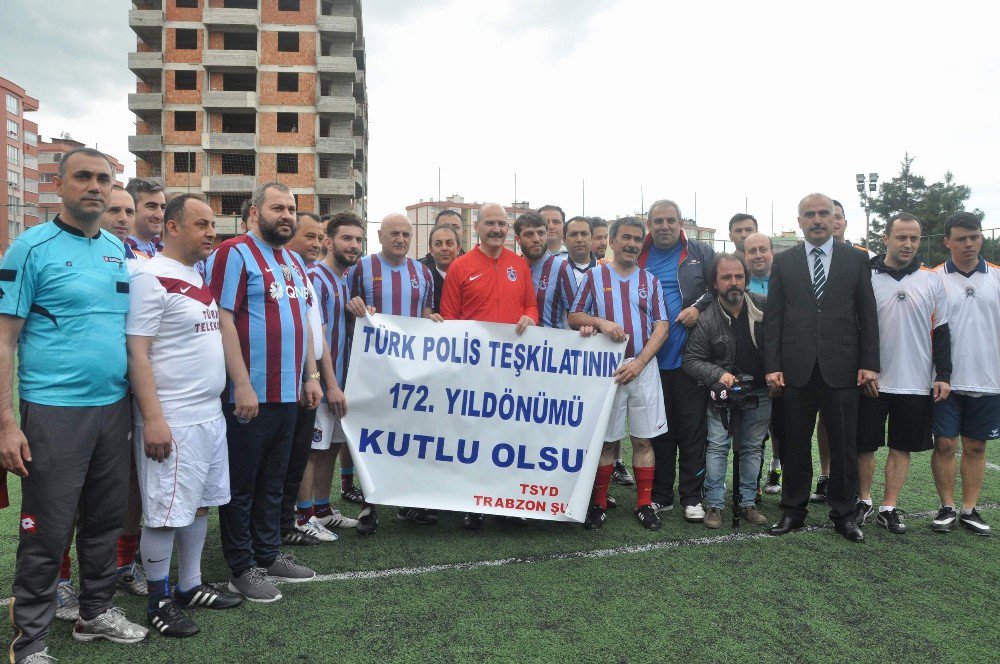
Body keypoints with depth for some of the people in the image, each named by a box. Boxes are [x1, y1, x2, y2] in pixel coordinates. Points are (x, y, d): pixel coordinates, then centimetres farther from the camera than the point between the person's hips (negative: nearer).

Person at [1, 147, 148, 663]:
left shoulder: (119, 250, 10)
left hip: (114, 407, 6)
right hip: (54, 411, -5)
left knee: (105, 520, 16)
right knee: (47, 532, 3)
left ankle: (96, 612, 33)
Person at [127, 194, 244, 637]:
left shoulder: (198, 276, 13)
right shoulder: (151, 277, -13)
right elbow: (136, 352, -17)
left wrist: (228, 397, 16)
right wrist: (152, 419, -20)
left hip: (210, 414, 9)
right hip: (172, 420, -9)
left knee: (200, 504, 16)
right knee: (166, 513, 2)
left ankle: (190, 586, 30)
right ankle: (158, 602, 18)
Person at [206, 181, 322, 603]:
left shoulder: (293, 261, 16)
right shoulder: (234, 253, -10)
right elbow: (223, 320, -16)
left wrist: (311, 374, 14)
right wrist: (242, 385, -20)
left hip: (288, 393, 8)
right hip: (249, 394, -8)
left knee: (273, 481, 17)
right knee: (241, 484, 6)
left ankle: (269, 555, 30)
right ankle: (242, 568, 18)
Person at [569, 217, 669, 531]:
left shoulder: (651, 281, 9)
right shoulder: (594, 276, 5)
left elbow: (661, 327, 3)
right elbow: (573, 317, 5)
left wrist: (639, 363, -9)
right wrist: (600, 322, -15)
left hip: (643, 367, 2)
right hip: (605, 368, -1)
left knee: (644, 438, 4)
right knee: (605, 438, 4)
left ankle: (644, 504, 15)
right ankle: (599, 504, 15)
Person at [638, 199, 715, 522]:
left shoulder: (701, 253, 6)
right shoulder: (639, 258, 9)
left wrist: (698, 307, -13)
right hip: (651, 359, 2)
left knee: (692, 429, 3)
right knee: (659, 430, 10)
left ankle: (692, 497, 14)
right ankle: (660, 496, 20)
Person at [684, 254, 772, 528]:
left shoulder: (765, 307, -6)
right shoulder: (706, 320, -12)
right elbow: (691, 360, -8)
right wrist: (719, 374, -22)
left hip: (760, 392, 2)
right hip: (723, 393, -2)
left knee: (753, 448, 10)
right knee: (717, 446, -4)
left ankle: (748, 502, 22)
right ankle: (714, 504, 6)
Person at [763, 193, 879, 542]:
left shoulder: (856, 260, 6)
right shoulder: (783, 261, 6)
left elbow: (867, 314, 5)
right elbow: (772, 316, 3)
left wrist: (869, 363, -2)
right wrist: (772, 365, -4)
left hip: (842, 368, 0)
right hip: (796, 368, 0)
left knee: (844, 445, 7)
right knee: (795, 444, 9)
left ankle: (843, 513, 22)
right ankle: (793, 510, 22)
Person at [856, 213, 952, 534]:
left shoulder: (931, 280, 6)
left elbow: (941, 332, 8)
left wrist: (943, 375, 2)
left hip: (917, 384, 2)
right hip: (872, 381, -2)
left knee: (902, 447, 8)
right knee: (865, 445, 5)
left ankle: (888, 508, 19)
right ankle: (864, 502, 23)